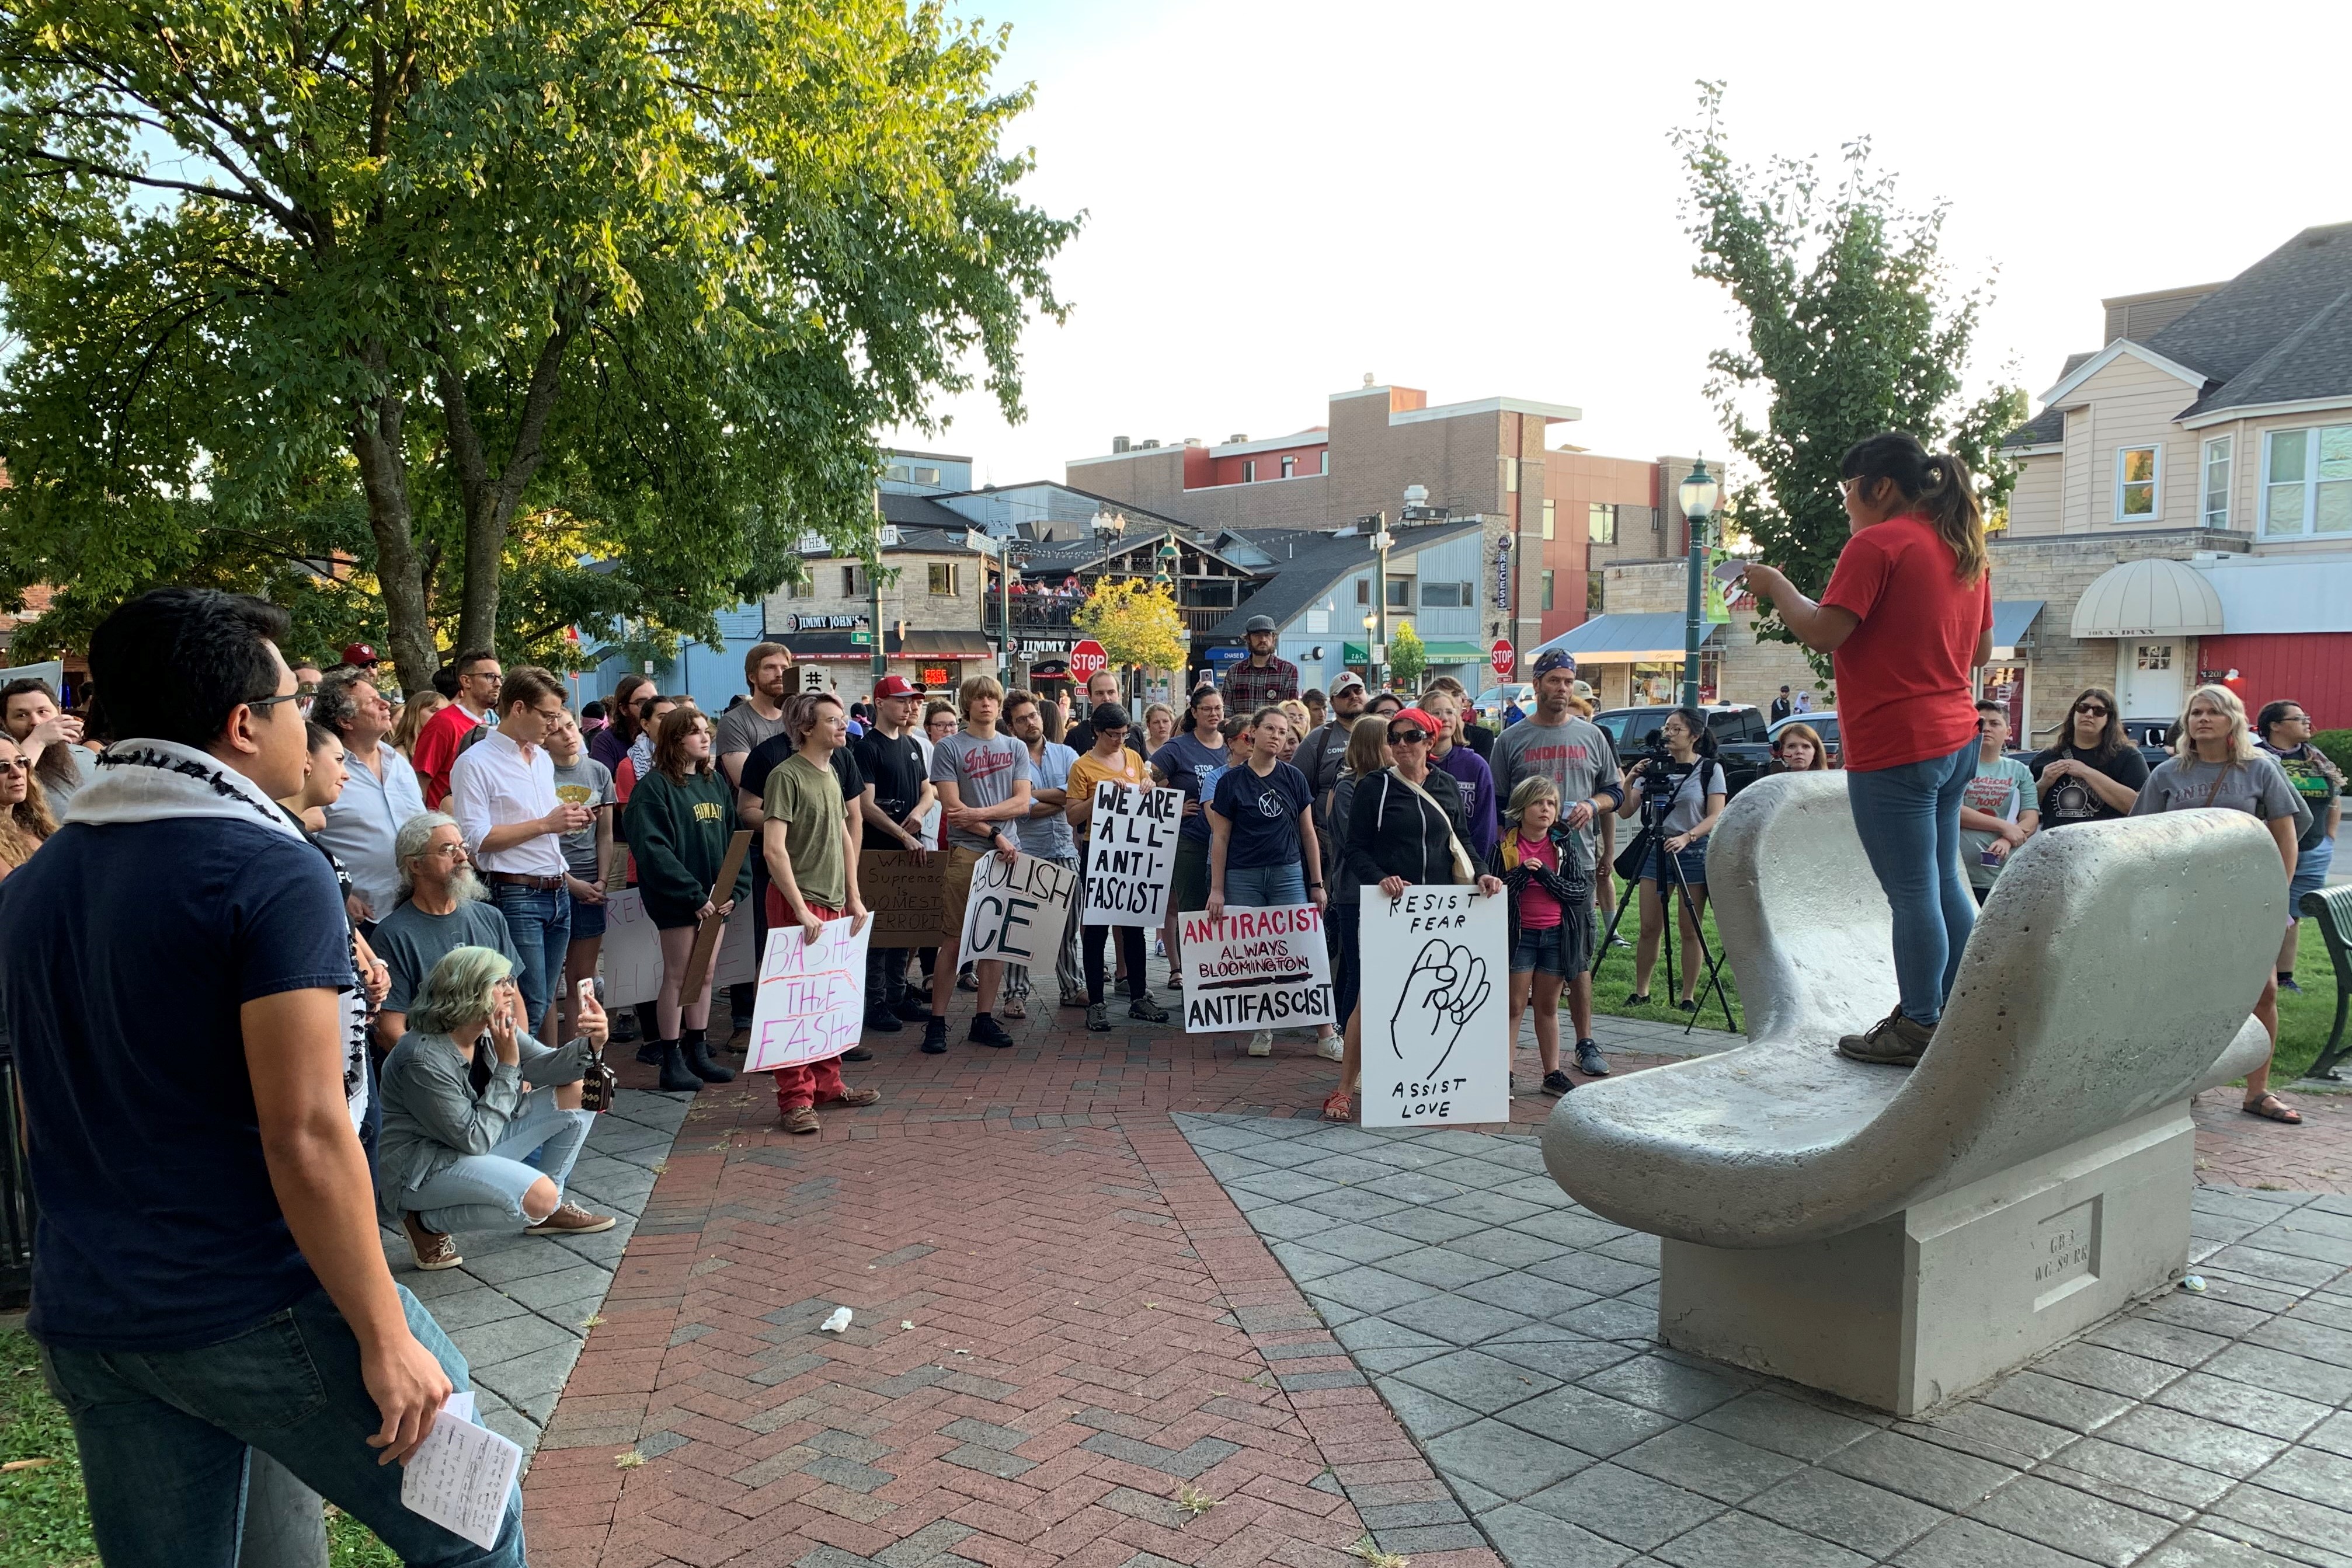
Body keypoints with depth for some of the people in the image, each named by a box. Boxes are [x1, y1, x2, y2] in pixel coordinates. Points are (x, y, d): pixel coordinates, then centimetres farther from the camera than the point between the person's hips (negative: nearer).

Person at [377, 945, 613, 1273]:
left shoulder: (492, 1028, -5)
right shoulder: (425, 1059, -29)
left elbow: (545, 1067, 1)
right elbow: (475, 1139, -26)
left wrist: (590, 1045, -19)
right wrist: (507, 1066, -26)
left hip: (473, 1145, 9)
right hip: (417, 1172, -9)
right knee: (538, 1198, -30)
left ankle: (551, 1209, 12)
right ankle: (428, 1222, -6)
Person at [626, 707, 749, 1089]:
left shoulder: (716, 783, 10)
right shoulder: (654, 786, -11)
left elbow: (733, 839, 9)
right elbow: (652, 849, -19)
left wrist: (735, 889, -5)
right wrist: (693, 895, -21)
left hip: (715, 898, 6)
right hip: (676, 900, -6)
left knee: (704, 976, 13)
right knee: (678, 978, 0)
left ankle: (698, 1054, 23)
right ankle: (671, 1061, 10)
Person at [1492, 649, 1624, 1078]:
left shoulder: (1592, 736, 11)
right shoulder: (1511, 740, 4)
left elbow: (1615, 792, 15)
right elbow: (1495, 804, 5)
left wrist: (1593, 806, -5)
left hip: (1577, 861, 2)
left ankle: (1585, 1044, 14)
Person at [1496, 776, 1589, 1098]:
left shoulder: (1564, 844, 4)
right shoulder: (1506, 845, -3)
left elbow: (1580, 891, -2)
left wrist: (1545, 874, -15)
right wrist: (1522, 872, -21)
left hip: (1557, 935, 3)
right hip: (1519, 935, -3)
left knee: (1548, 1006, 11)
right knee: (1514, 1005, -2)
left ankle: (1553, 1074, 19)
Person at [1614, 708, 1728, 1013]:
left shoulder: (1710, 769, -1)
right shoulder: (1654, 767, 6)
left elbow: (1715, 817, -7)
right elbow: (1625, 812, 3)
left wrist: (1686, 837, -22)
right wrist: (1630, 781, -13)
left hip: (1695, 852, -3)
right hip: (1656, 849, 3)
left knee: (1690, 930, 0)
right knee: (1649, 928, 3)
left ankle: (1689, 996, 9)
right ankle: (1641, 992, 12)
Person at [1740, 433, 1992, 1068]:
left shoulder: (1878, 544, -13)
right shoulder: (1964, 548, 14)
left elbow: (1821, 633, -18)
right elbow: (1981, 651, 20)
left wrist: (1775, 585, -3)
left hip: (1894, 748, -9)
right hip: (1955, 737, 9)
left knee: (1912, 894, -1)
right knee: (1944, 884, 16)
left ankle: (1918, 1028, 7)